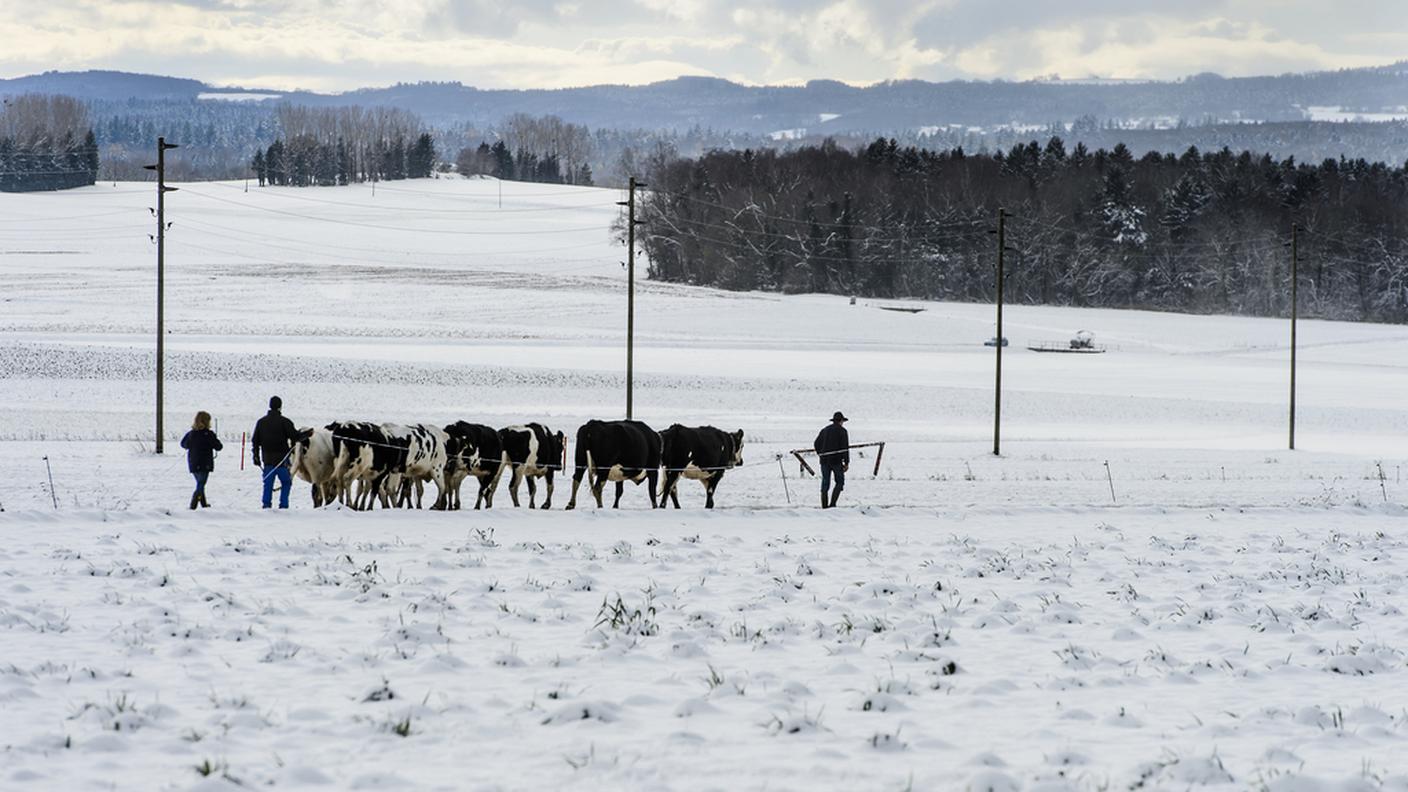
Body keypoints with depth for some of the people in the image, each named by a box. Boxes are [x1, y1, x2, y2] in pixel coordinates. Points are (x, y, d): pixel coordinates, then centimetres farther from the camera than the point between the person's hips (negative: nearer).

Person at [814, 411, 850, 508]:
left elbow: (816, 444, 13)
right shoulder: (842, 431, -3)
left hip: (824, 460, 5)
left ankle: (824, 505, 4)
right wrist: (846, 463, -7)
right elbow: (845, 447, -9)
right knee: (840, 482, 6)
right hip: (836, 460, -5)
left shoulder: (825, 430, 13)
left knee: (825, 483, 8)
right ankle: (832, 504, -7)